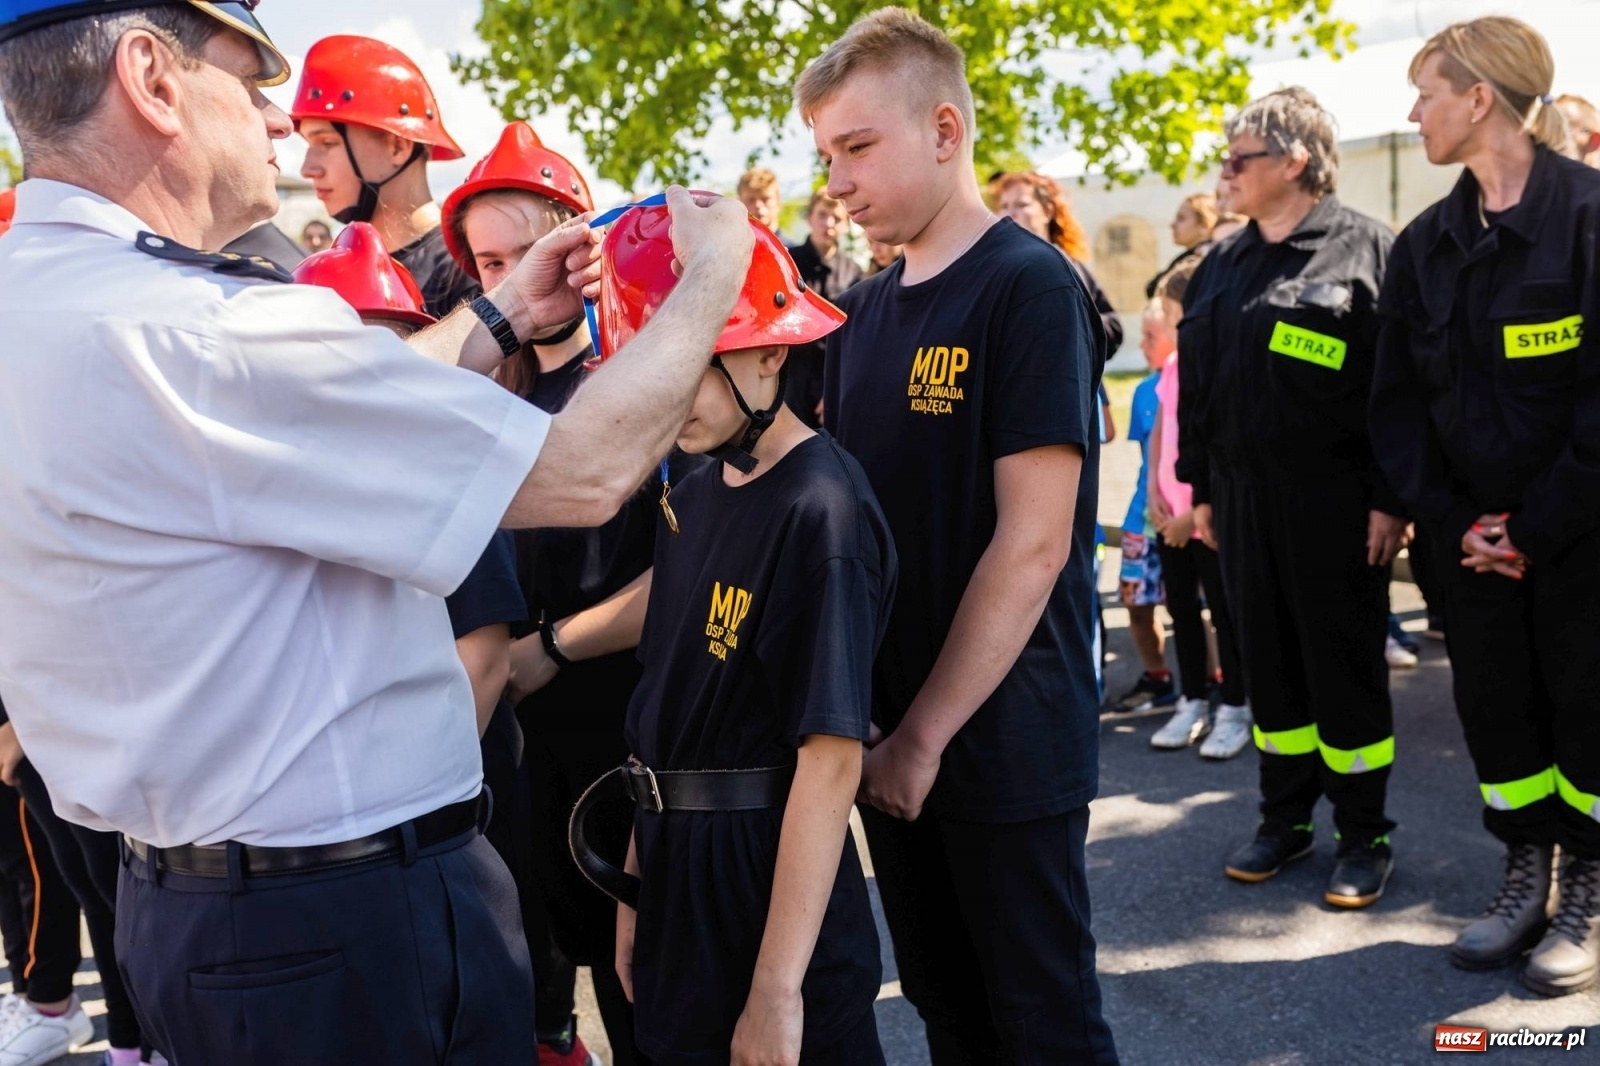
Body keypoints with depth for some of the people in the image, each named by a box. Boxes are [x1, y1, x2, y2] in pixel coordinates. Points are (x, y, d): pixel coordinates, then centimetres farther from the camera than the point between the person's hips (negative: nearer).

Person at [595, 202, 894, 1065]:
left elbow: (831, 759, -23)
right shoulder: (694, 495, 6)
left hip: (773, 886, -8)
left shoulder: (820, 513, -20)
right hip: (678, 873, 8)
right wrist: (639, 882, 12)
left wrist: (777, 990, -22)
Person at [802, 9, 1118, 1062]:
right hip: (892, 737, 7)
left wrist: (928, 735, -16)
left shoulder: (1030, 287, -13)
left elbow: (1033, 545, -18)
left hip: (1004, 736, -6)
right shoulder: (864, 312, 8)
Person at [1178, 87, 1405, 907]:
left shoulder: (1365, 249, -5)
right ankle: (1285, 818, 25)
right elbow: (1195, 386, 16)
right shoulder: (1221, 268, 13)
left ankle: (1364, 834, 16)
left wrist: (1390, 499, -14)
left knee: (1344, 663, 3)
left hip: (1334, 497, -6)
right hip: (1243, 496, 6)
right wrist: (1201, 488, 13)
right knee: (1268, 662, 12)